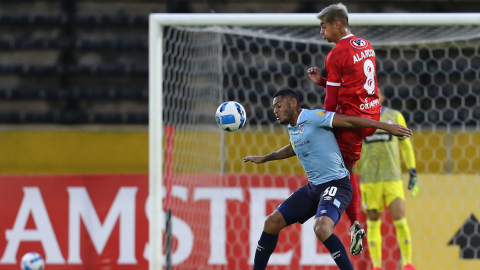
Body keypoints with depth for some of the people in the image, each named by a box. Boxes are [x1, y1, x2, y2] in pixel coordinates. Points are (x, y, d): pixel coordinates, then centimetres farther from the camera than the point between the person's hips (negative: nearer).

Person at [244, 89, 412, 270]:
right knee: (272, 222, 5)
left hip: (336, 185, -9)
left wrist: (386, 126, -19)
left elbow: (349, 120, -16)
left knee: (321, 229, -33)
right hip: (313, 187, 9)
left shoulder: (312, 117, -14)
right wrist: (264, 158, 45)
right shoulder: (292, 128, 13)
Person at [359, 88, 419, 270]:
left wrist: (412, 173, 6)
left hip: (393, 179, -1)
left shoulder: (395, 117, 6)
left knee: (399, 219, -10)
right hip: (369, 179, 1)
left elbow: (406, 146, 12)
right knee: (373, 222, 2)